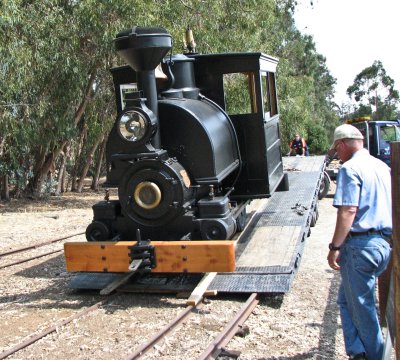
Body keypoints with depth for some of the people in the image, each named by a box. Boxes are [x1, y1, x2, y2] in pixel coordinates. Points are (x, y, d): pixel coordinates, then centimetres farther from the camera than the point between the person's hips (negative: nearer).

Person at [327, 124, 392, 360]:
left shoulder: (350, 168, -11)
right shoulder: (383, 166, 15)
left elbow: (348, 211, -20)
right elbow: (388, 206, 22)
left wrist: (335, 247, -16)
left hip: (361, 244, -8)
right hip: (385, 243, 8)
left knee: (362, 306, 4)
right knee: (347, 299, 17)